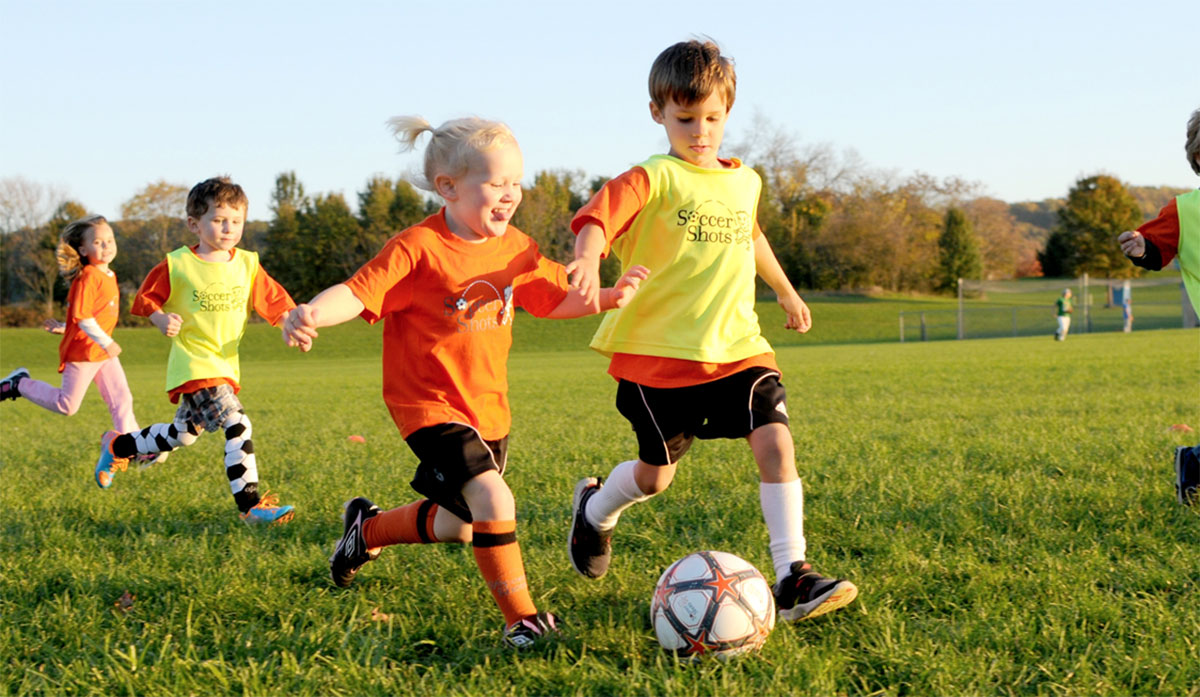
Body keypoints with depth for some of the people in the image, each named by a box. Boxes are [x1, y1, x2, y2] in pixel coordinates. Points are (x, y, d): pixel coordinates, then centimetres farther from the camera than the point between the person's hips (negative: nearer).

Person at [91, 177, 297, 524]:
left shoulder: (247, 264, 3)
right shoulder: (176, 265, -8)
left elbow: (274, 302, 2)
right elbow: (146, 299, 2)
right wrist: (162, 319, -18)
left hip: (227, 365, 6)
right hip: (193, 363, -6)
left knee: (181, 435, 19)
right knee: (237, 425, -22)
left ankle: (117, 446, 44)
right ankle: (251, 504, -19)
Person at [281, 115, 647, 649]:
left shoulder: (515, 249, 2)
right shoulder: (417, 249, -19)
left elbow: (555, 299, 14)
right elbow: (357, 293, -27)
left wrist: (608, 298, -3)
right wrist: (312, 313, -47)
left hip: (488, 407, 8)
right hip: (428, 405, -8)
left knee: (459, 527, 18)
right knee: (493, 501, -25)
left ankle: (368, 529, 45)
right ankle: (521, 618, -10)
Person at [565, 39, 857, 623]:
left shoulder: (743, 182, 11)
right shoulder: (653, 180, -10)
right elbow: (596, 220, -26)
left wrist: (785, 291, 42)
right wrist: (588, 260, -48)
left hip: (735, 346, 4)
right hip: (659, 351, -4)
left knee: (776, 441, -16)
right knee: (656, 475, 7)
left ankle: (793, 579, -14)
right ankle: (594, 509, 41)